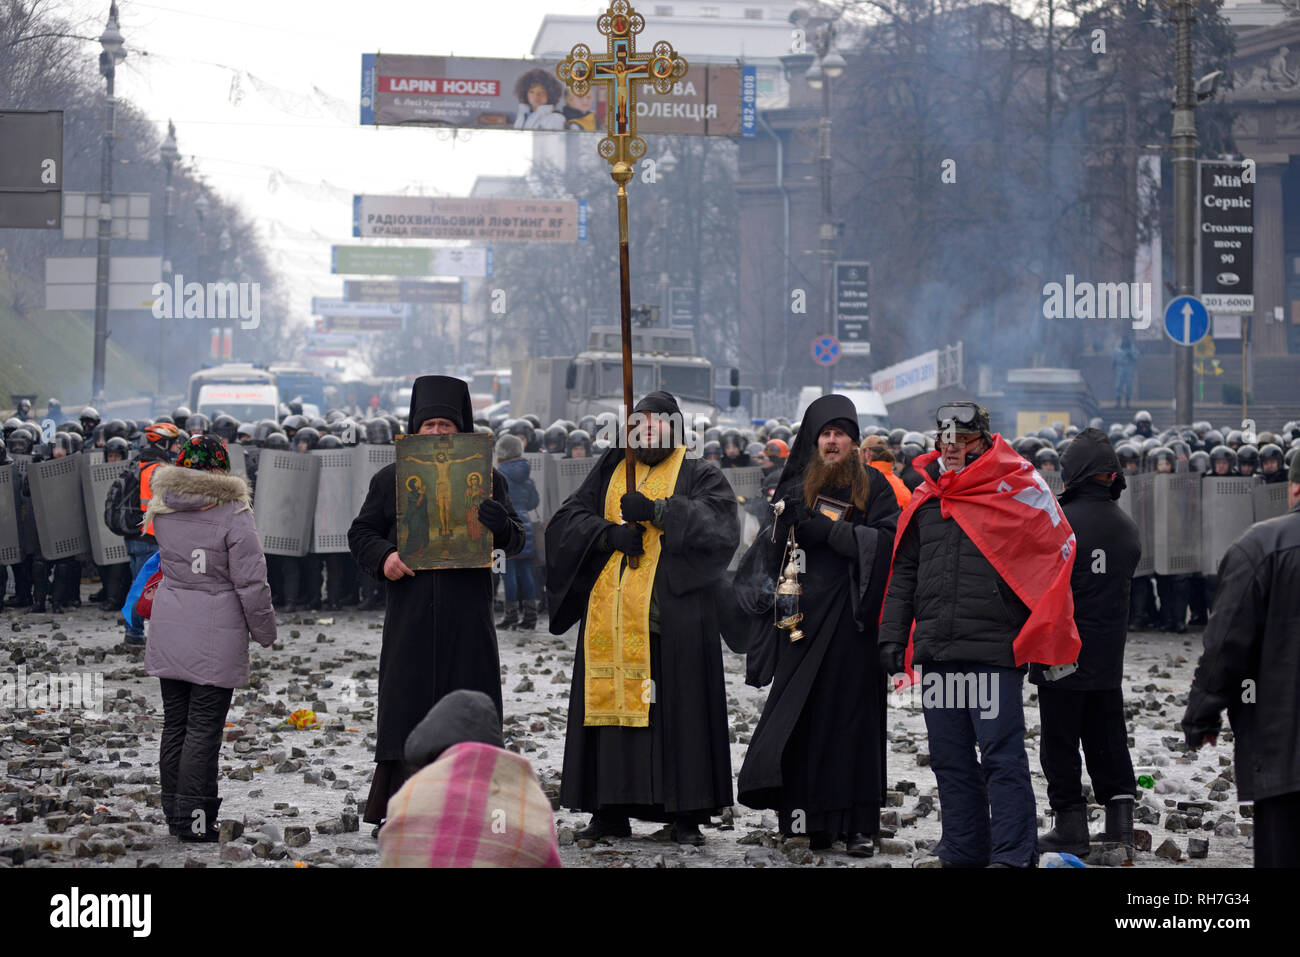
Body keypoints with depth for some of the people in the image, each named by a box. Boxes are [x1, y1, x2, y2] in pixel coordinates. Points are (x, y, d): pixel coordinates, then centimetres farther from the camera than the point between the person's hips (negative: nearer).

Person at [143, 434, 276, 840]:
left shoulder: (163, 510, 0)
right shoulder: (233, 516, -15)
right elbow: (251, 585, -13)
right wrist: (265, 633, -1)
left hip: (168, 634, 5)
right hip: (216, 638, -5)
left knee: (175, 723, 13)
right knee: (204, 728, -2)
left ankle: (174, 812, 19)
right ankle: (193, 817, -2)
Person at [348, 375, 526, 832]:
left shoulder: (487, 479, 9)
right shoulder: (391, 479, 10)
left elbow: (516, 539, 3)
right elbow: (361, 532, 14)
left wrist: (496, 521, -20)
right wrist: (382, 556, -8)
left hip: (467, 617, 0)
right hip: (409, 614, 0)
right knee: (404, 706, -3)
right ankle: (394, 810, 1)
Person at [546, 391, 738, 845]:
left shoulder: (699, 477, 6)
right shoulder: (611, 471, 17)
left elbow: (720, 527, -11)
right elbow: (566, 520, 10)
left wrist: (656, 510, -17)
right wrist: (608, 534, -9)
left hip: (673, 615, -3)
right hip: (611, 615, 3)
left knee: (676, 710, -5)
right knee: (612, 705, 2)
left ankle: (685, 816, -2)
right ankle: (610, 811, 8)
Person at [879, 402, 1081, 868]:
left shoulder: (1015, 489, -2)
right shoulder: (924, 502, 14)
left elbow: (1056, 554, -2)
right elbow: (903, 576, 20)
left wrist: (1038, 640, -4)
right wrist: (892, 638, 11)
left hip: (994, 650, -6)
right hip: (936, 652, 6)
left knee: (1002, 757, -7)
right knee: (950, 760, 11)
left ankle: (1013, 854, -4)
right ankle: (963, 851, 19)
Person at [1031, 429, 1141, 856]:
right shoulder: (1127, 527, 6)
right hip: (1109, 659, 6)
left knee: (1061, 741, 2)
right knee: (1108, 741, 13)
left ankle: (1071, 827, 4)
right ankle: (1120, 822, 11)